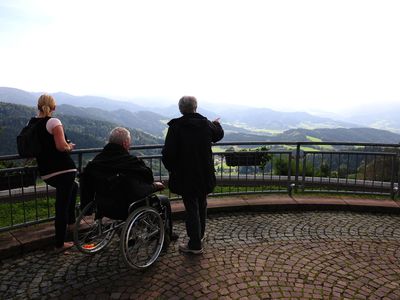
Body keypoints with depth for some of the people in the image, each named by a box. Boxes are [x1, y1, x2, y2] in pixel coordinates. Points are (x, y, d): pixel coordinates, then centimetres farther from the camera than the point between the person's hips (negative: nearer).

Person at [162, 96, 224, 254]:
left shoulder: (176, 127, -17)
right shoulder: (206, 124, -3)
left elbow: (168, 153, -19)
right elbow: (219, 134, 18)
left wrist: (171, 168, 0)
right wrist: (217, 123, 40)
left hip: (185, 175, -4)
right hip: (204, 174, 4)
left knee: (191, 208, 5)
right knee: (201, 205, 21)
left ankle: (195, 244, 12)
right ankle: (200, 235, 40)